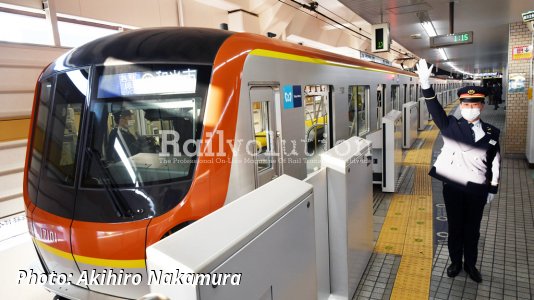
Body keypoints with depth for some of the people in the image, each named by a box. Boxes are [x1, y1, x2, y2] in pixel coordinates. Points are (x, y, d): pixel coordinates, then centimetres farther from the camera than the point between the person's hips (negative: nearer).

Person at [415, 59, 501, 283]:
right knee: (455, 227, 13)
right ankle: (455, 262, 31)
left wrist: (492, 189, 7)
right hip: (452, 187, -1)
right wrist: (425, 84, -34)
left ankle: (470, 264, 34)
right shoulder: (450, 126, -4)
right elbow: (435, 109, -20)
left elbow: (495, 163, 6)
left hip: (477, 189, 1)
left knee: (472, 229, 15)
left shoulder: (491, 133, 0)